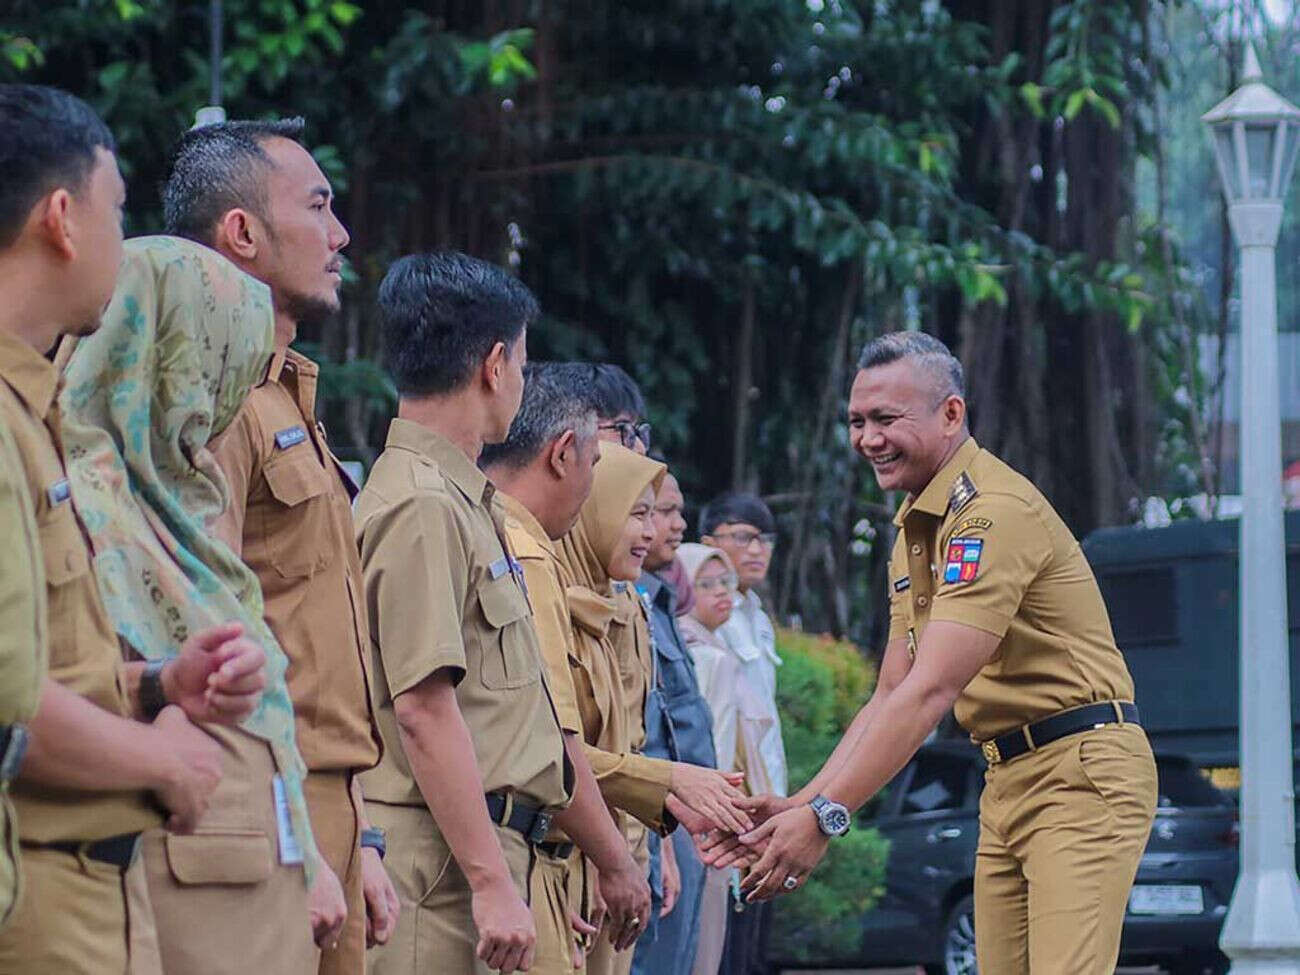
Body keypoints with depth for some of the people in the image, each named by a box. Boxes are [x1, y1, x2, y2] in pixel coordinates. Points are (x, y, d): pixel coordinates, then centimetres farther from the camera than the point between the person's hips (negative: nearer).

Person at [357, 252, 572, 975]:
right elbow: (423, 707, -19)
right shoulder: (423, 507, -12)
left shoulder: (467, 501, 20)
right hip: (446, 856, -10)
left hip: (491, 846, 10)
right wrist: (492, 881, -21)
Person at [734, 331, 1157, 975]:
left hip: (1081, 772, -9)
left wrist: (825, 818, -24)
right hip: (1005, 778, 9)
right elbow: (891, 696, 16)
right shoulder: (913, 534, 15)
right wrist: (804, 802, 2)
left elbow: (931, 692, -24)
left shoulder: (994, 511, -17)